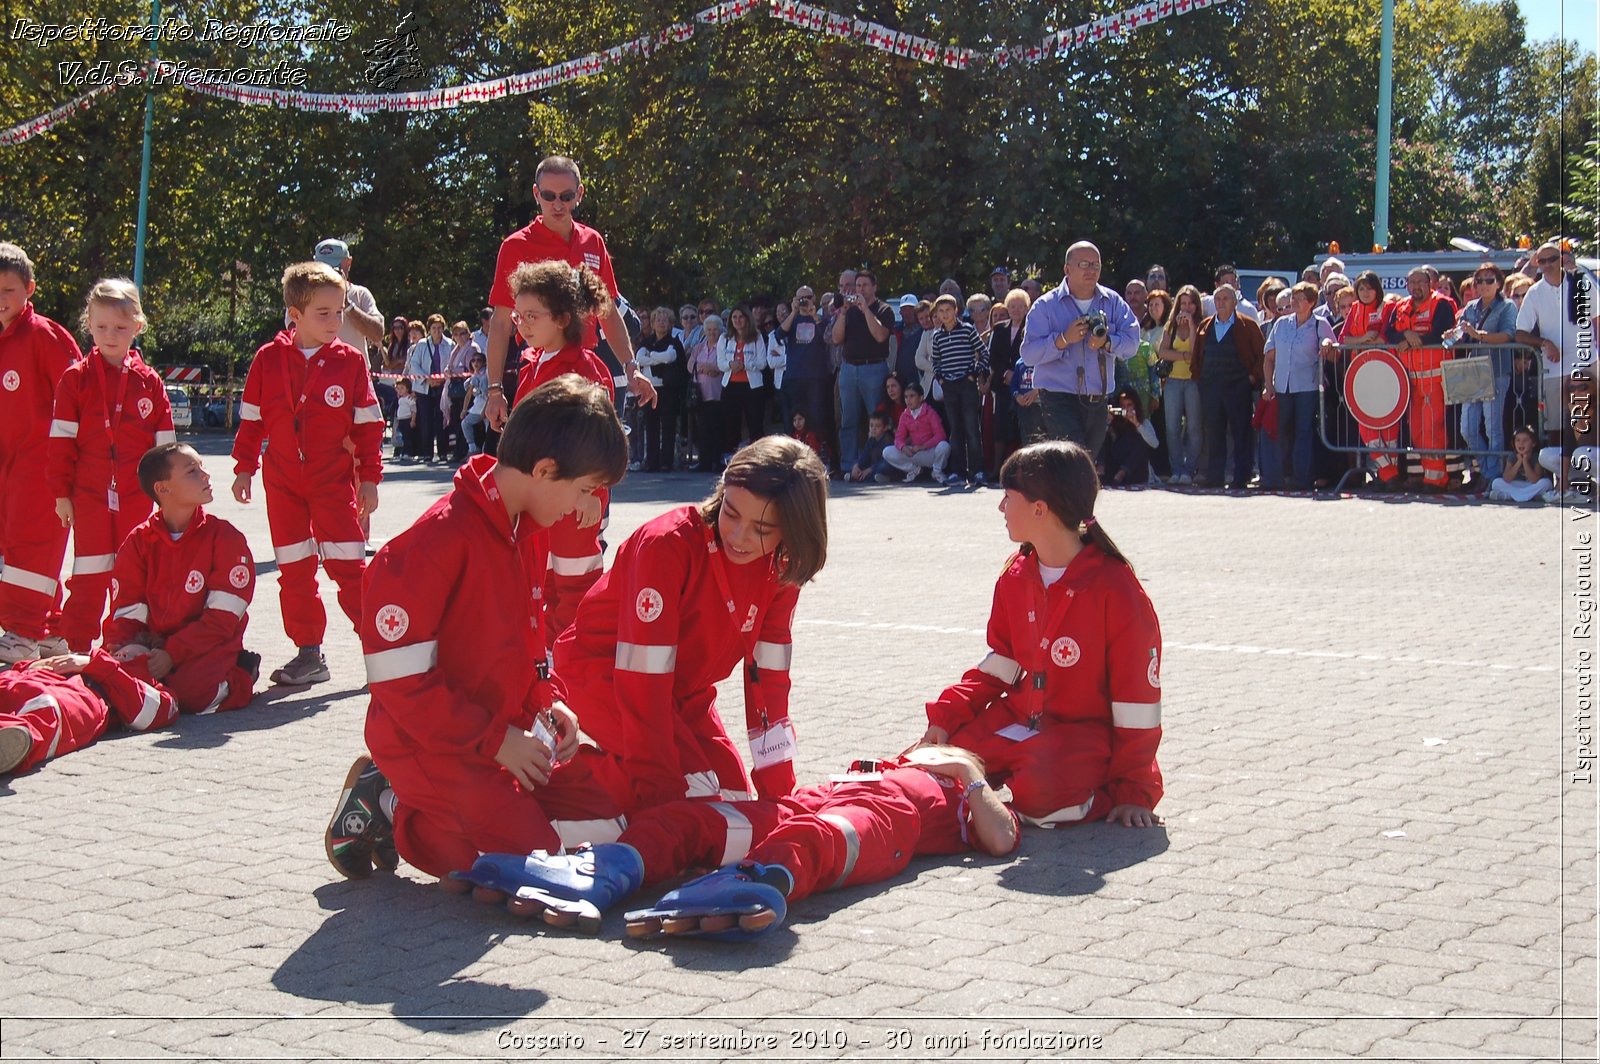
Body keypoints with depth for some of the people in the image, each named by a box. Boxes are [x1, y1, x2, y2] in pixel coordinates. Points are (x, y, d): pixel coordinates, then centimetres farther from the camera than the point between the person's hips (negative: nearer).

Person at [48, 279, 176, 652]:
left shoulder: (149, 382, 4)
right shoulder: (75, 379, 0)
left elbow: (165, 443, 7)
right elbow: (61, 440, -1)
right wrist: (61, 493, -4)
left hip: (137, 496, 2)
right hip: (89, 495, -2)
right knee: (89, 577, 0)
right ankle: (77, 648, 7)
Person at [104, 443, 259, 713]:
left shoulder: (225, 538, -5)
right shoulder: (138, 542, 5)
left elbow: (222, 618, -11)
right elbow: (127, 612, 3)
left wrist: (172, 653, -20)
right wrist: (118, 650, -19)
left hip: (210, 646, -2)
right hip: (155, 644, 3)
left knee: (190, 693, -33)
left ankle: (240, 679, 0)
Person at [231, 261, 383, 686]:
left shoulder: (350, 361, -3)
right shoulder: (268, 359, 0)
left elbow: (368, 424, 1)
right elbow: (251, 419, 7)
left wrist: (369, 477, -1)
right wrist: (244, 467, 4)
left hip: (334, 480, -2)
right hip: (282, 482, 2)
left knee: (348, 566, -7)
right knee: (294, 571, 8)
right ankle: (309, 653, 17)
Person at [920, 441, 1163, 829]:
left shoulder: (1115, 589, -17)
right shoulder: (1016, 577, 6)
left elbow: (1138, 703, -14)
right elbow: (998, 668, 12)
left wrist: (1133, 791, -11)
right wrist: (945, 718, -3)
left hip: (1085, 734, -6)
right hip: (1020, 720, 7)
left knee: (1040, 793, -34)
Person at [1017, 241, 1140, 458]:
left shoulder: (1113, 302, 8)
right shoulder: (1046, 305, -2)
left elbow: (1132, 342, -2)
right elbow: (1028, 354, -11)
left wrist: (1107, 342, -22)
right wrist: (1064, 339, -23)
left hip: (1098, 402, 5)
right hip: (1059, 400, -5)